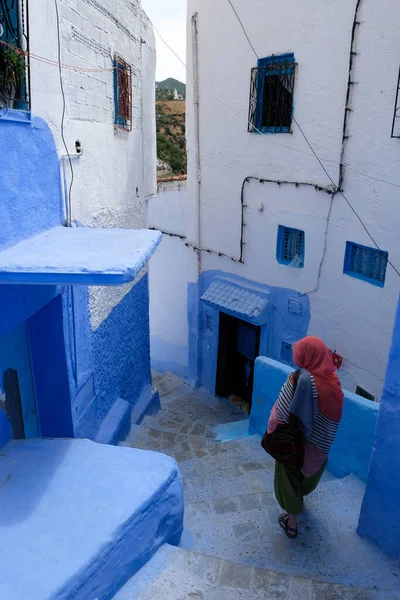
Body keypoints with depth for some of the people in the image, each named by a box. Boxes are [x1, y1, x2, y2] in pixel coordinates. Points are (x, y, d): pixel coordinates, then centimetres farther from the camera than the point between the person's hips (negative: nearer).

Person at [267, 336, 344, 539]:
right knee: (309, 470, 31)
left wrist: (272, 430, -10)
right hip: (321, 441, 6)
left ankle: (292, 521, 28)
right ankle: (299, 497, 57)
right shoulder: (333, 379, -11)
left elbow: (282, 413, -25)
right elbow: (335, 410, 1)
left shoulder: (300, 380, -30)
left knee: (289, 476, 16)